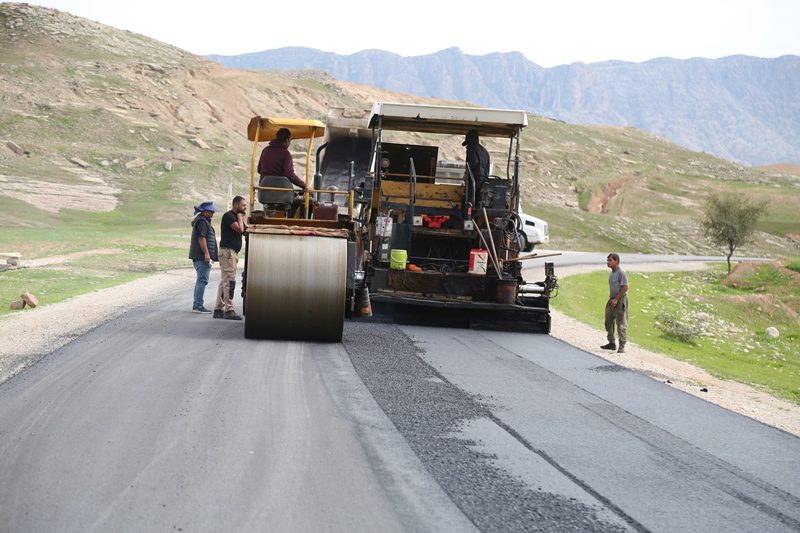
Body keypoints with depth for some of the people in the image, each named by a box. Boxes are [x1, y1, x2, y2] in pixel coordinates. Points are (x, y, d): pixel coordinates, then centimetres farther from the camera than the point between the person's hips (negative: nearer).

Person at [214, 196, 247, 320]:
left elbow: (245, 230, 16)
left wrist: (242, 219, 9)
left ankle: (219, 309, 15)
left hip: (233, 252, 10)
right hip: (227, 251, -10)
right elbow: (240, 229, -21)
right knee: (229, 281, -12)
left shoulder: (236, 217, 21)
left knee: (224, 281, 11)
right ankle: (229, 310, -13)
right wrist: (240, 216, -7)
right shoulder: (229, 216, -11)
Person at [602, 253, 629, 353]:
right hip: (612, 300, 9)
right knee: (608, 321, 12)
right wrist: (611, 299, 15)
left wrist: (616, 299, -19)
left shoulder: (621, 273, -15)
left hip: (620, 300, -9)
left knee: (621, 324, -5)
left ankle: (622, 346, 0)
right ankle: (611, 343, 24)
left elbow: (625, 288, -18)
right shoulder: (612, 273, 12)